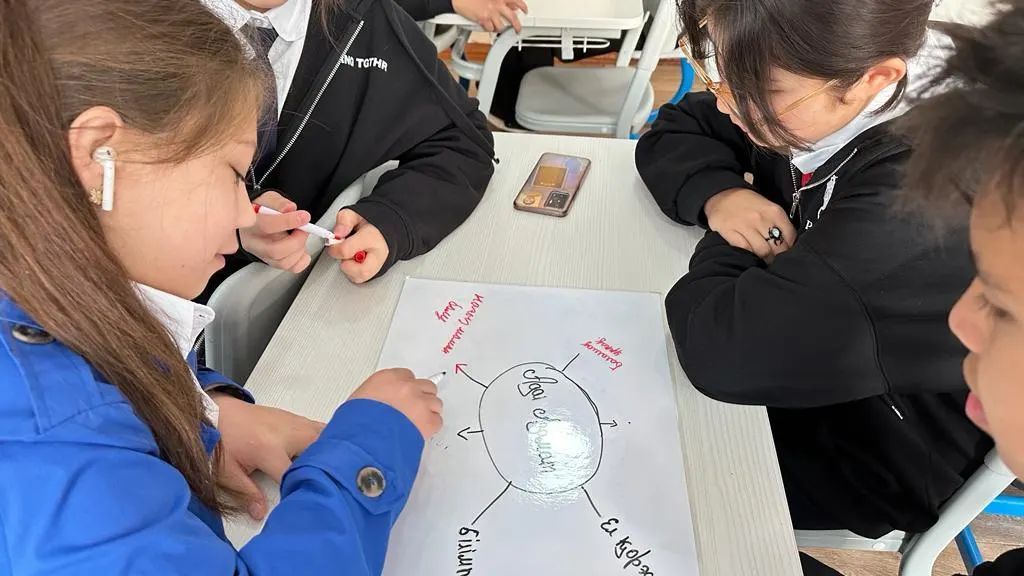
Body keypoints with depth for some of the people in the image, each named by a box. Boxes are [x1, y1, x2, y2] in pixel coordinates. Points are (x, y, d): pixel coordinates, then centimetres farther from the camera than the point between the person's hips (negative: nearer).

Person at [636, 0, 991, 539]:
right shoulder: (822, 95, -14)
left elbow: (725, 348, -42)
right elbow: (670, 134, -2)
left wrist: (728, 246, -22)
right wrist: (718, 195, -22)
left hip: (871, 452, -6)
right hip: (805, 348, 6)